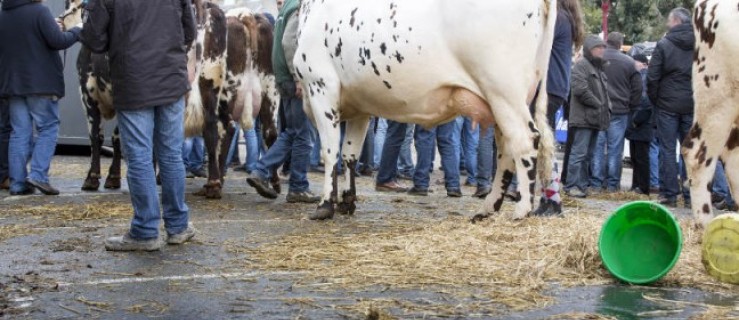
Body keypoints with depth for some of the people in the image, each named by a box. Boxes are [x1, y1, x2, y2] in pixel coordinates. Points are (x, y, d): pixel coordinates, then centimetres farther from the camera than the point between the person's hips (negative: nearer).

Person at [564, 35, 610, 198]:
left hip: (595, 118, 9)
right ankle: (572, 185, -10)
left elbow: (603, 91, 28)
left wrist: (606, 107, 10)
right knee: (579, 153, -11)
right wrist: (598, 104, -13)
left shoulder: (599, 68, 22)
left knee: (588, 154, 11)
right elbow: (580, 89, -19)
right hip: (583, 117, -9)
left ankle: (582, 184, 16)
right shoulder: (581, 65, -7)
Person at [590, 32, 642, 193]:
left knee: (598, 147, 4)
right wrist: (632, 107, 12)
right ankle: (612, 184, 7)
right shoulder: (629, 62, -2)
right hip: (619, 111, -1)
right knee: (615, 148, 4)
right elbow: (637, 89, 1)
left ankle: (596, 183, 5)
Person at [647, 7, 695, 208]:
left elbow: (653, 77, -6)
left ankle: (669, 194, 1)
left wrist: (655, 100, 7)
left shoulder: (664, 45, -6)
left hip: (668, 105, -3)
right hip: (693, 106, 3)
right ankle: (691, 196, 6)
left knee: (668, 150, 3)